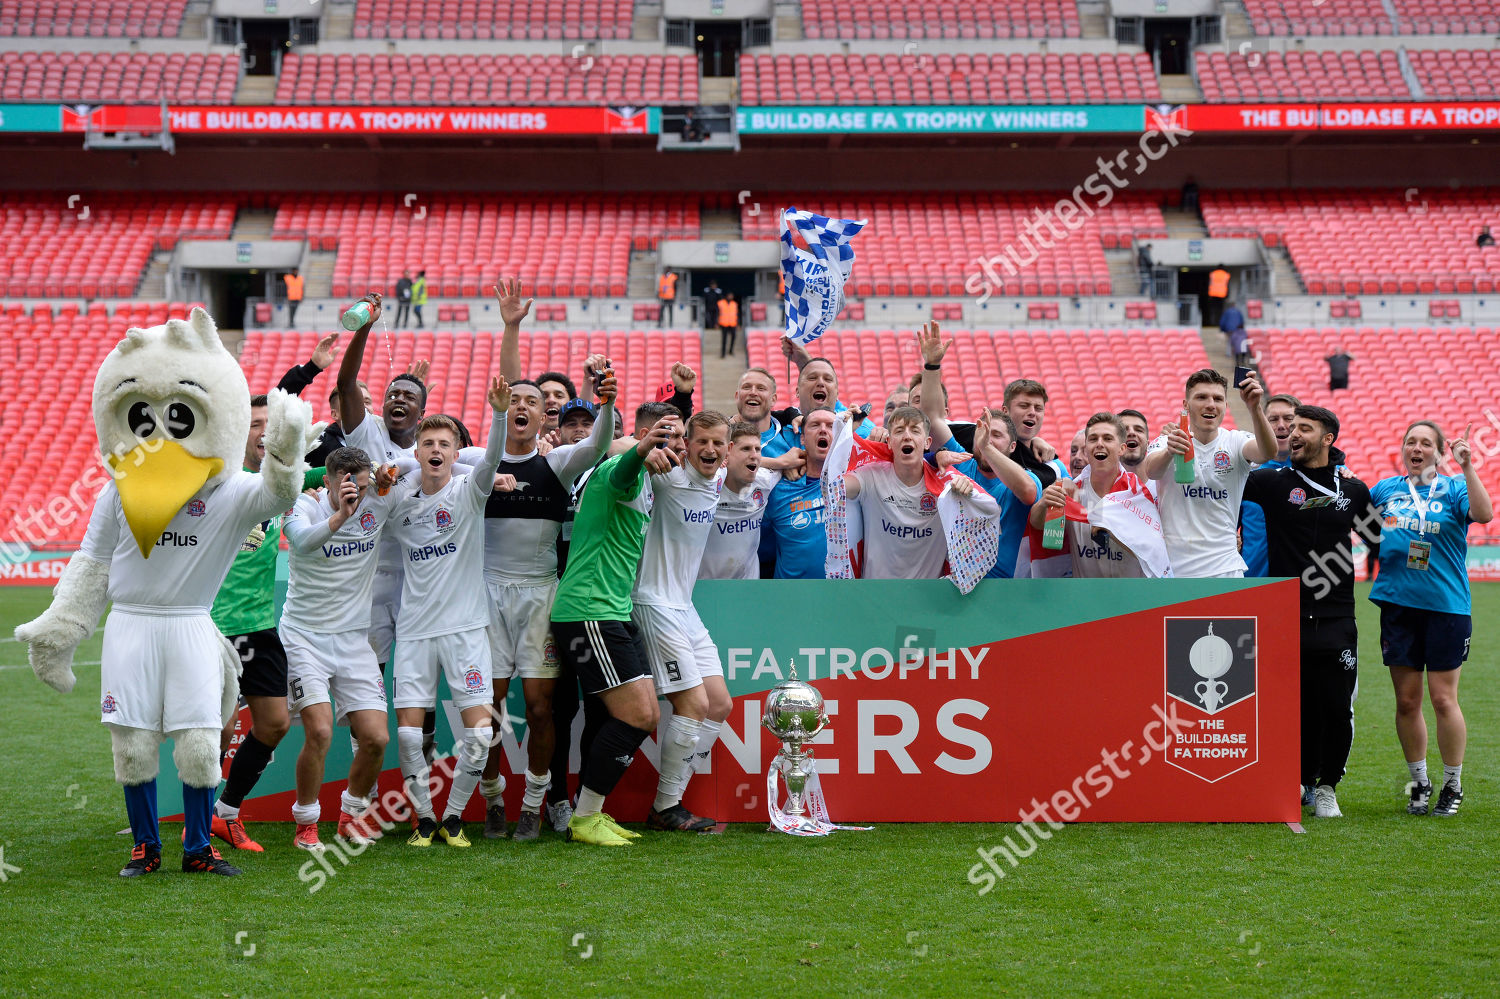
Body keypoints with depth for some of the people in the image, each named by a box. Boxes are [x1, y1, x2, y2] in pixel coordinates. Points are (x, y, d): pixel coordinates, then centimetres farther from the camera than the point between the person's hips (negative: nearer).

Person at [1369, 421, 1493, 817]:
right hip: (1398, 604, 3)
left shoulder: (1452, 489, 0)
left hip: (1446, 605, -3)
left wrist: (1467, 468, -24)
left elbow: (1483, 514, -18)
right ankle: (1419, 784, 19)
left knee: (1443, 699, -3)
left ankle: (1452, 786, 12)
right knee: (1406, 701, 6)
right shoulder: (1385, 489, 11)